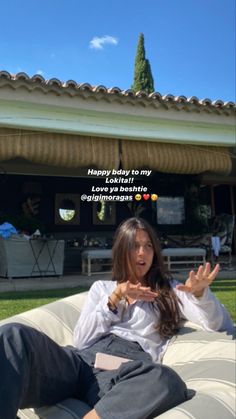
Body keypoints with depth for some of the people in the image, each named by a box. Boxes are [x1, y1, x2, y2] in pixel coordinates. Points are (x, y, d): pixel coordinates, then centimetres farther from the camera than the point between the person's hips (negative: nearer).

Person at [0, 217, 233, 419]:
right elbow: (80, 340, 13)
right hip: (83, 359, 2)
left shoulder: (169, 291, 22)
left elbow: (222, 326, 11)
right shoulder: (101, 287, 26)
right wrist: (114, 299, 3)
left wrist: (200, 294, -9)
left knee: (167, 381, -40)